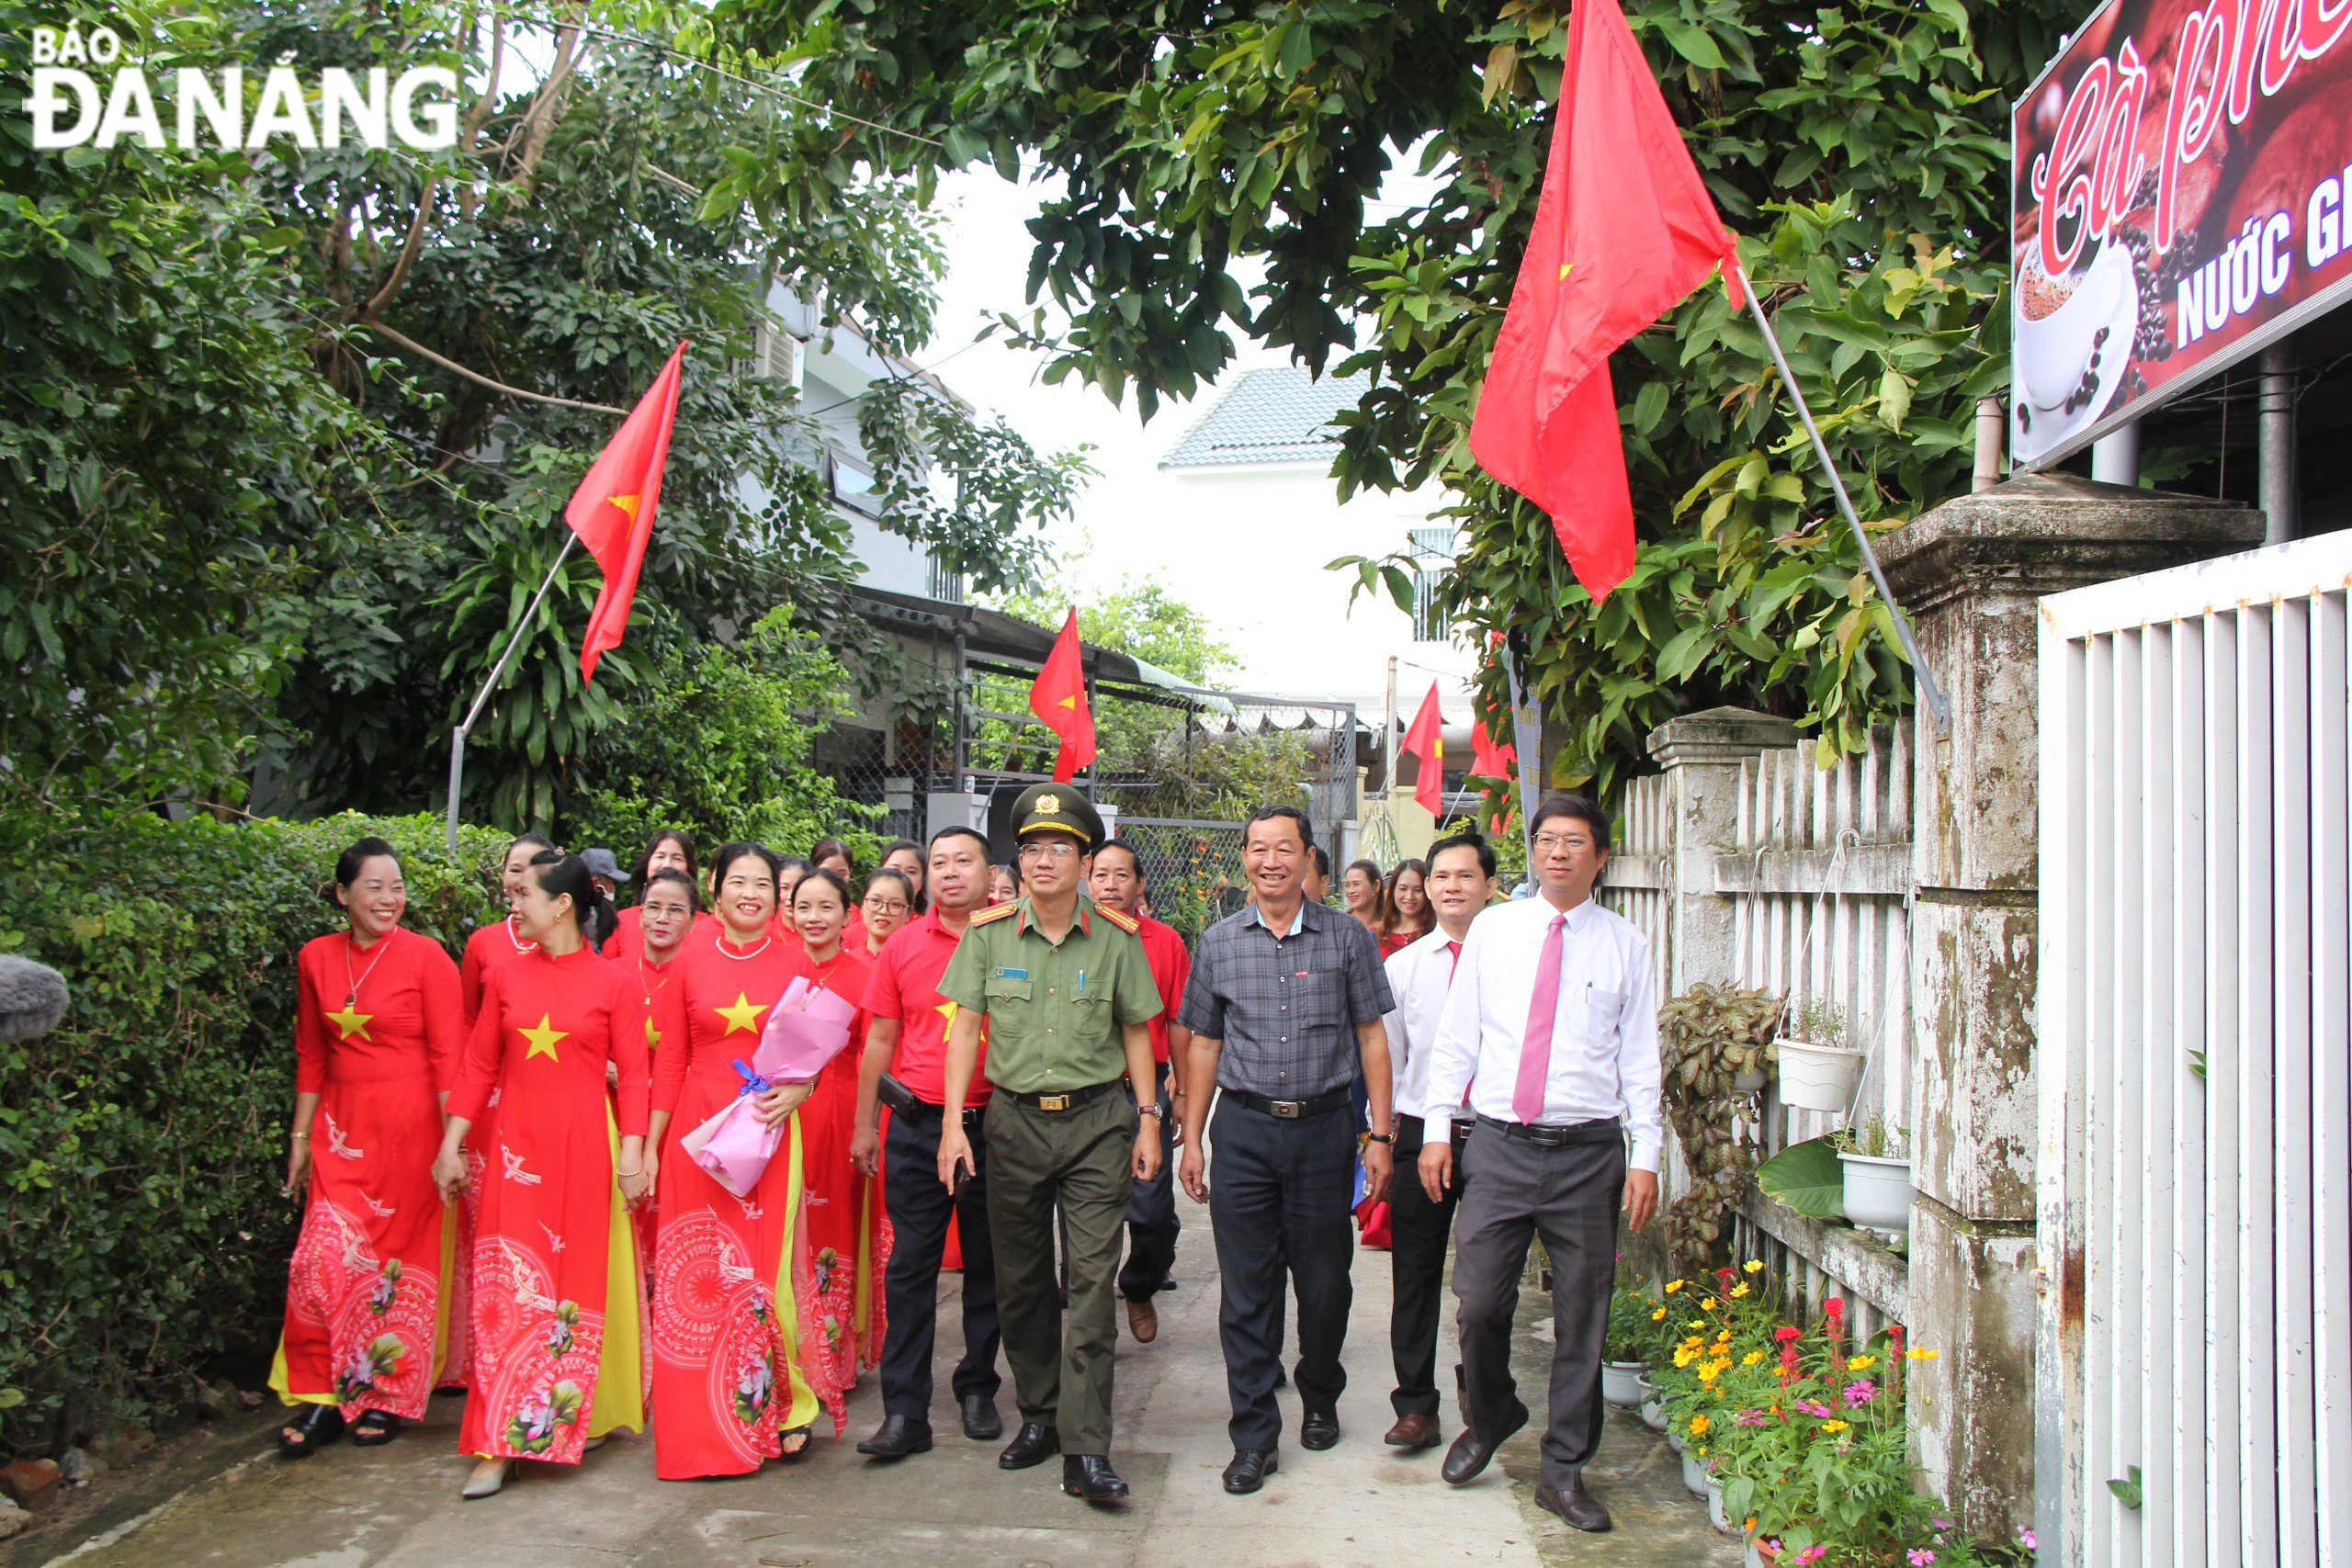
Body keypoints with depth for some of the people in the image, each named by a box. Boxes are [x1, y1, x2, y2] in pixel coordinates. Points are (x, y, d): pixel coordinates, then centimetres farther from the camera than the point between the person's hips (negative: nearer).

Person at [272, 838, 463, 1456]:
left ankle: (390, 1397, 19)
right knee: (323, 1259, -4)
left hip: (409, 1127, -3)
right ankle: (324, 1395, 11)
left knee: (400, 1259, 3)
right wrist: (300, 1137, 13)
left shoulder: (426, 957, -6)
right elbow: (311, 1056, 14)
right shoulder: (317, 957, 6)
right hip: (343, 1126, 4)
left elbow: (447, 1056, -7)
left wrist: (453, 1142, -11)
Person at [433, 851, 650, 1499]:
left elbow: (632, 1076, -2)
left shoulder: (613, 984, -2)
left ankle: (574, 1418, 21)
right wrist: (450, 1145, 5)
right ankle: (502, 1442, 3)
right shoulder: (506, 977, 6)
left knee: (580, 1282, 6)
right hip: (514, 1147, 2)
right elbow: (478, 1068, 8)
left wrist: (631, 1153, -8)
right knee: (507, 1287, -1)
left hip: (585, 1149, -2)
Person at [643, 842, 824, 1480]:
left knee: (763, 1270, -1)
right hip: (695, 1132, 1)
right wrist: (649, 1146, 5)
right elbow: (670, 1062, 7)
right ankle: (697, 1425, 15)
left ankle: (779, 1405, 16)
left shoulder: (795, 961, 4)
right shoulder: (691, 962, 5)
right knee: (695, 1272, 2)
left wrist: (796, 1090, -11)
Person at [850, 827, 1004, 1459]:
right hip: (917, 1127, 1)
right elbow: (880, 1040, 10)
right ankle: (904, 1411, 6)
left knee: (988, 1264, 10)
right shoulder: (903, 945, 4)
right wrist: (865, 1125, 9)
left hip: (994, 1124, 0)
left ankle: (978, 1389, 26)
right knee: (911, 1266, 0)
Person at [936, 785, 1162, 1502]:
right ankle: (1038, 1415, 29)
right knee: (1020, 1280, 11)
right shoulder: (988, 933, 0)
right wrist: (953, 1124, -5)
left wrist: (1148, 1120, 2)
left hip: (1096, 1121, -1)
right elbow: (965, 1027, 1)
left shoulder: (1115, 938, 0)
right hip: (1014, 1120, 2)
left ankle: (1085, 1450, -3)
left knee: (1092, 1280, -6)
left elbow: (1135, 1032, 7)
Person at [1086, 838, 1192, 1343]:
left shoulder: (1166, 942, 4)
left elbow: (1178, 1024, 7)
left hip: (1147, 1087, 0)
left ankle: (1140, 1289, 28)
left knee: (1153, 1209, 1)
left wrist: (1181, 1092, 6)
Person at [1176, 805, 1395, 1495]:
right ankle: (1254, 1436, 11)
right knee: (1246, 1288, 2)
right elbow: (1204, 1045, 10)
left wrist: (1380, 1136, -1)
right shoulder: (1219, 943, 5)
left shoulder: (1347, 939, 1)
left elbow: (1372, 1038, 3)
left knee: (1325, 1280, 9)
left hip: (1324, 1128, -1)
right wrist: (1191, 1141, 7)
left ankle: (1320, 1400, 34)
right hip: (1243, 1132, 1)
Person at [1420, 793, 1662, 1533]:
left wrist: (1645, 1155, -2)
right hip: (1500, 1143, 0)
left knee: (1581, 1317, 7)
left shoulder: (1626, 944, 4)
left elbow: (1640, 1055, 4)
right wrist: (1436, 1129, 3)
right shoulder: (1492, 928, 6)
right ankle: (1490, 1416, 31)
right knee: (1479, 1302, 0)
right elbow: (1456, 1035, 7)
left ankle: (1564, 1472, 22)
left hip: (1588, 1151, 0)